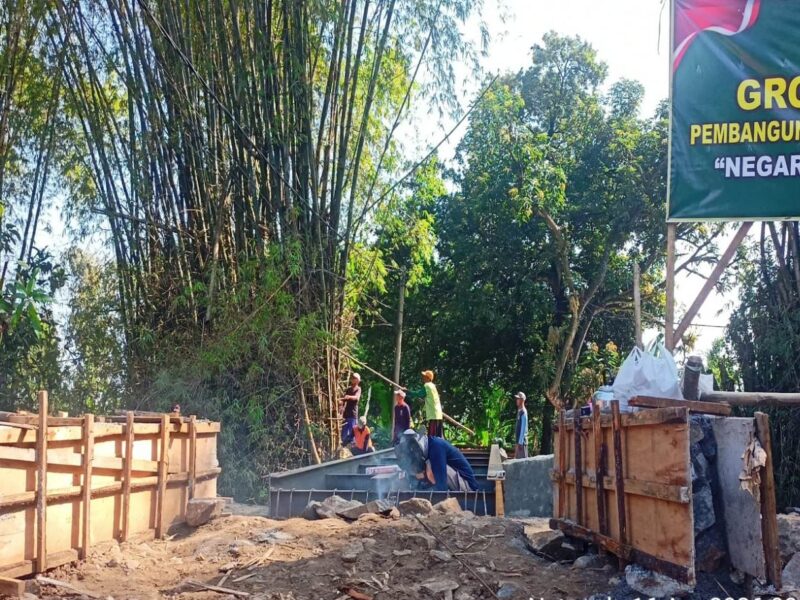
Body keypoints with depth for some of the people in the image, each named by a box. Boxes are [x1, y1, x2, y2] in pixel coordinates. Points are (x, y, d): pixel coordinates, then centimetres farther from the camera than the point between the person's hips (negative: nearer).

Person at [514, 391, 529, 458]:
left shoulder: (523, 412, -13)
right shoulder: (519, 411, 15)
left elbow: (523, 428, -17)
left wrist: (520, 442, -19)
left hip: (521, 442, -9)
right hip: (518, 441, 9)